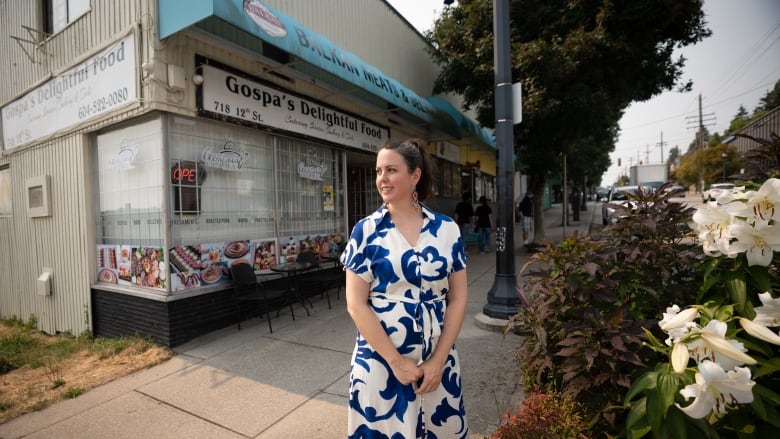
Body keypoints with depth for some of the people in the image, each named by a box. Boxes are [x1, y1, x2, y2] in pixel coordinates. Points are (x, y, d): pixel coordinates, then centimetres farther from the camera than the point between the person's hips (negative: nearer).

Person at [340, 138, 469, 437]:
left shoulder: (447, 229, -3)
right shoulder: (366, 231, -8)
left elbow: (458, 298, -1)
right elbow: (356, 305, -10)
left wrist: (438, 359, -7)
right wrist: (397, 362, -11)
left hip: (438, 359, 2)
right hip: (380, 361, -1)